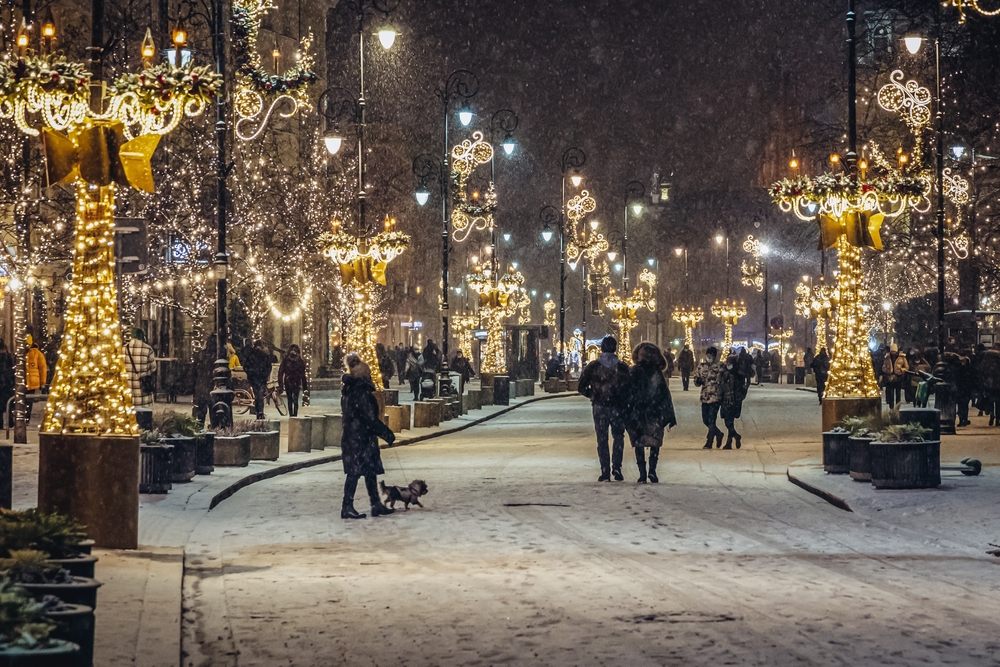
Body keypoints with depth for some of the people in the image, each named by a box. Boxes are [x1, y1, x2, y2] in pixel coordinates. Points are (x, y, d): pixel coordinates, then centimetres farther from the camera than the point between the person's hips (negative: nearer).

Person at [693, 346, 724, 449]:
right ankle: (718, 434, 33)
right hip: (705, 397, 5)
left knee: (711, 421, -7)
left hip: (715, 397, -5)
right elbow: (697, 382, 12)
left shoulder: (719, 367, -5)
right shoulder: (701, 366, 10)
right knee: (705, 420, 10)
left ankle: (709, 443, 1)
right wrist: (698, 381, -10)